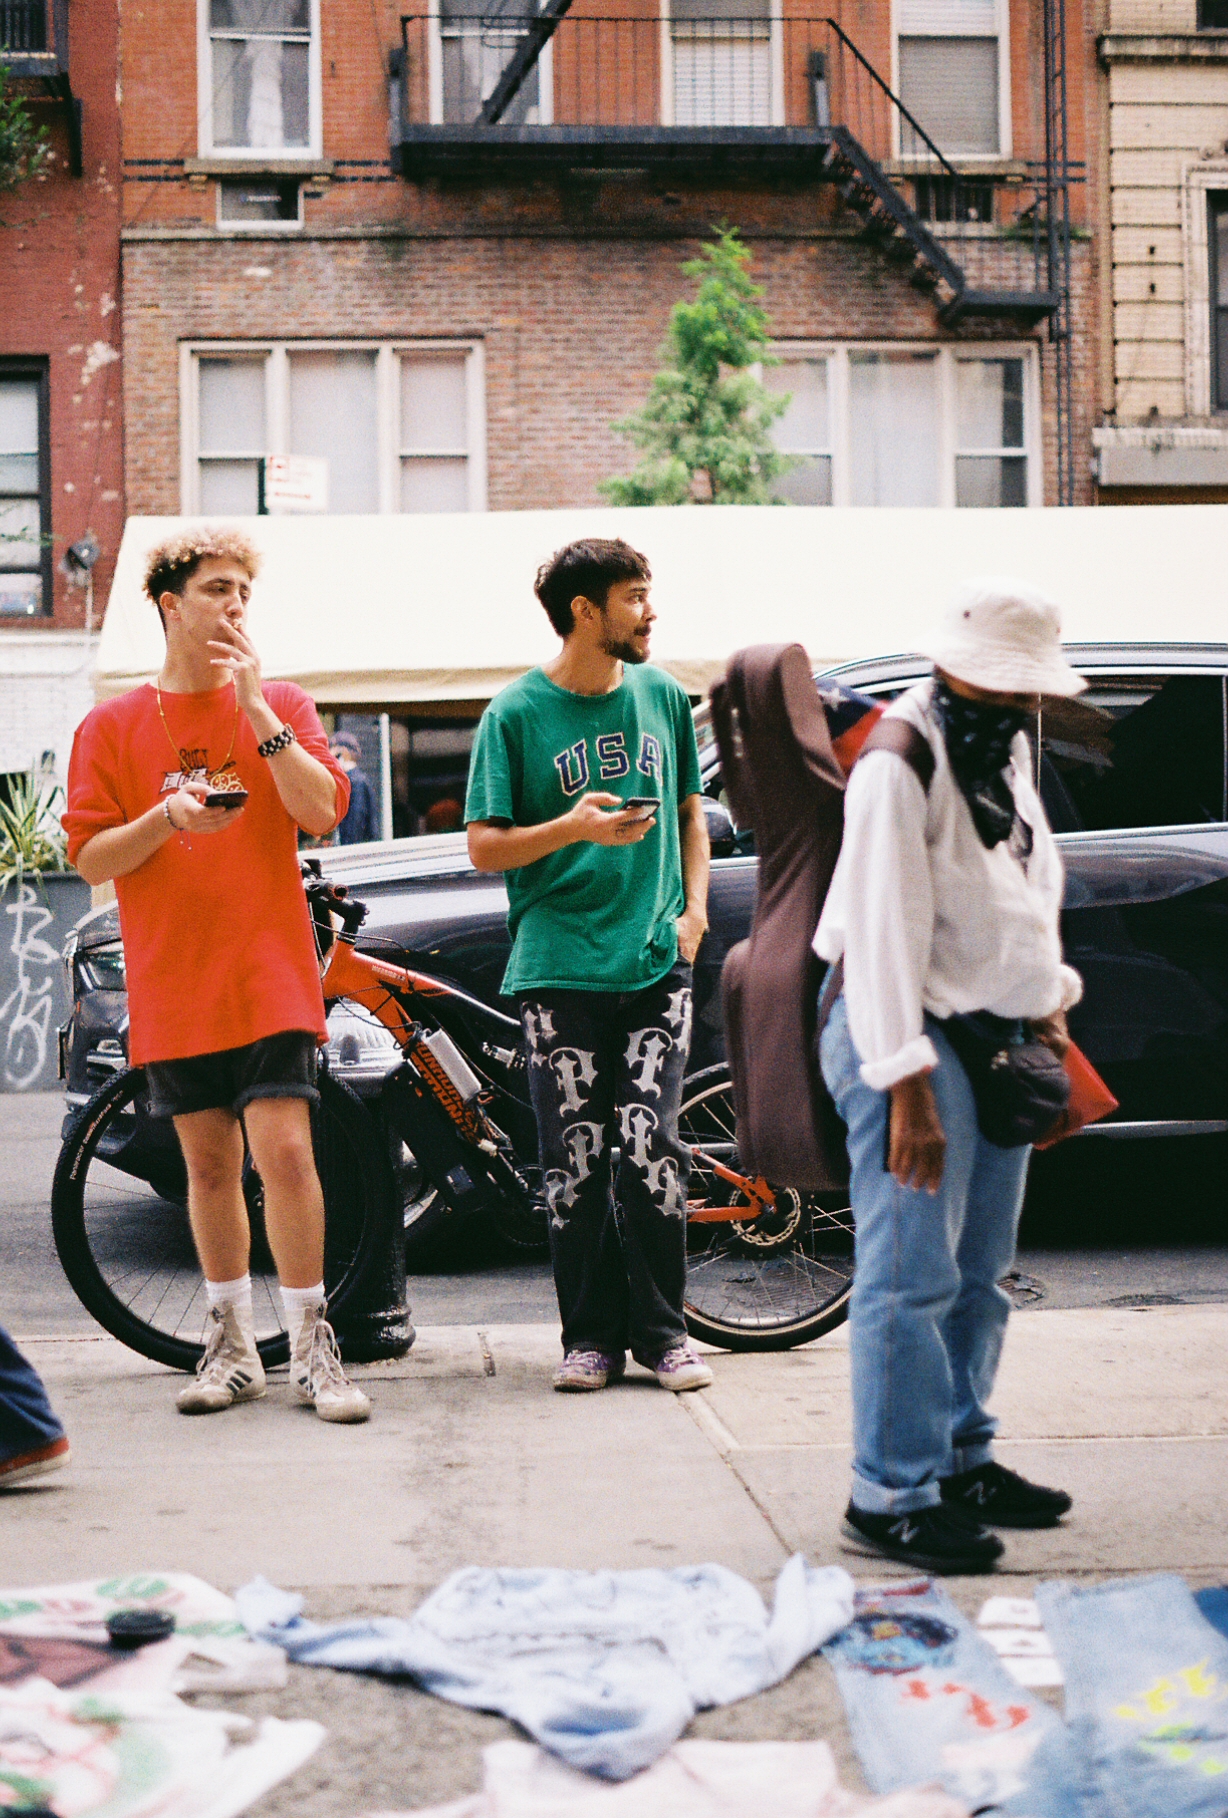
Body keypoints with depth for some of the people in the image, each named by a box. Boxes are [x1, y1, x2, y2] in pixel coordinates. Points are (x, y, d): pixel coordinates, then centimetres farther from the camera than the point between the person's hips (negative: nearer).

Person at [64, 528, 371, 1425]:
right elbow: (90, 857, 3)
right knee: (210, 1165, 8)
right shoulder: (114, 726, 6)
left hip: (270, 976, -1)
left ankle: (313, 1347, 0)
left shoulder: (280, 705, 5)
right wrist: (168, 819, -14)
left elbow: (323, 811, -9)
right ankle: (233, 1347, 20)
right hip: (174, 981, 2)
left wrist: (258, 711, -14)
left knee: (285, 1152, -10)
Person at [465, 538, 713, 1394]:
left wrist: (694, 905, 7)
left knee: (652, 1148, -5)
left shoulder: (663, 696, 10)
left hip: (657, 964, 2)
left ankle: (662, 1330, 7)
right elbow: (484, 846, -1)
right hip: (560, 967, -2)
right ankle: (592, 1337, 11)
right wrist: (572, 829, -18)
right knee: (575, 1161, 0)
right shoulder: (518, 713, -2)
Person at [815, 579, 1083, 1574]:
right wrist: (908, 1086, -23)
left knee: (980, 1274, 15)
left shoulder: (1007, 747, 13)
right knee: (913, 1277, -8)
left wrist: (1048, 1008, 21)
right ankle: (892, 1495, -3)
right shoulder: (898, 762, -16)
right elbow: (884, 929, -20)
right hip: (914, 1039, -9)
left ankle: (963, 1460, 26)